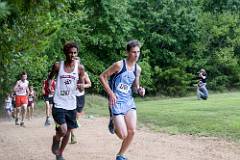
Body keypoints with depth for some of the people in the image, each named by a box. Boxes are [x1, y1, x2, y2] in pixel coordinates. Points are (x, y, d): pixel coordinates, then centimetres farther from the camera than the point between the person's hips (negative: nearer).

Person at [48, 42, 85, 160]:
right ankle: (56, 139, 18)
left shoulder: (79, 67, -2)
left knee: (68, 131, 12)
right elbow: (50, 77, 13)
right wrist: (49, 85, -5)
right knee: (63, 130, -19)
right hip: (59, 104, -3)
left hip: (71, 105, 3)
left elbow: (82, 84, 3)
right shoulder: (58, 66, -5)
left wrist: (81, 86, -19)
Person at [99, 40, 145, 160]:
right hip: (116, 102, -6)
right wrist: (110, 93, -15)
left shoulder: (137, 69, 5)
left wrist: (139, 90, -7)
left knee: (132, 131, -3)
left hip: (129, 101, 6)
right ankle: (113, 123, 26)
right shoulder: (119, 65, -14)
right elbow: (102, 77, -9)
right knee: (123, 135, -9)